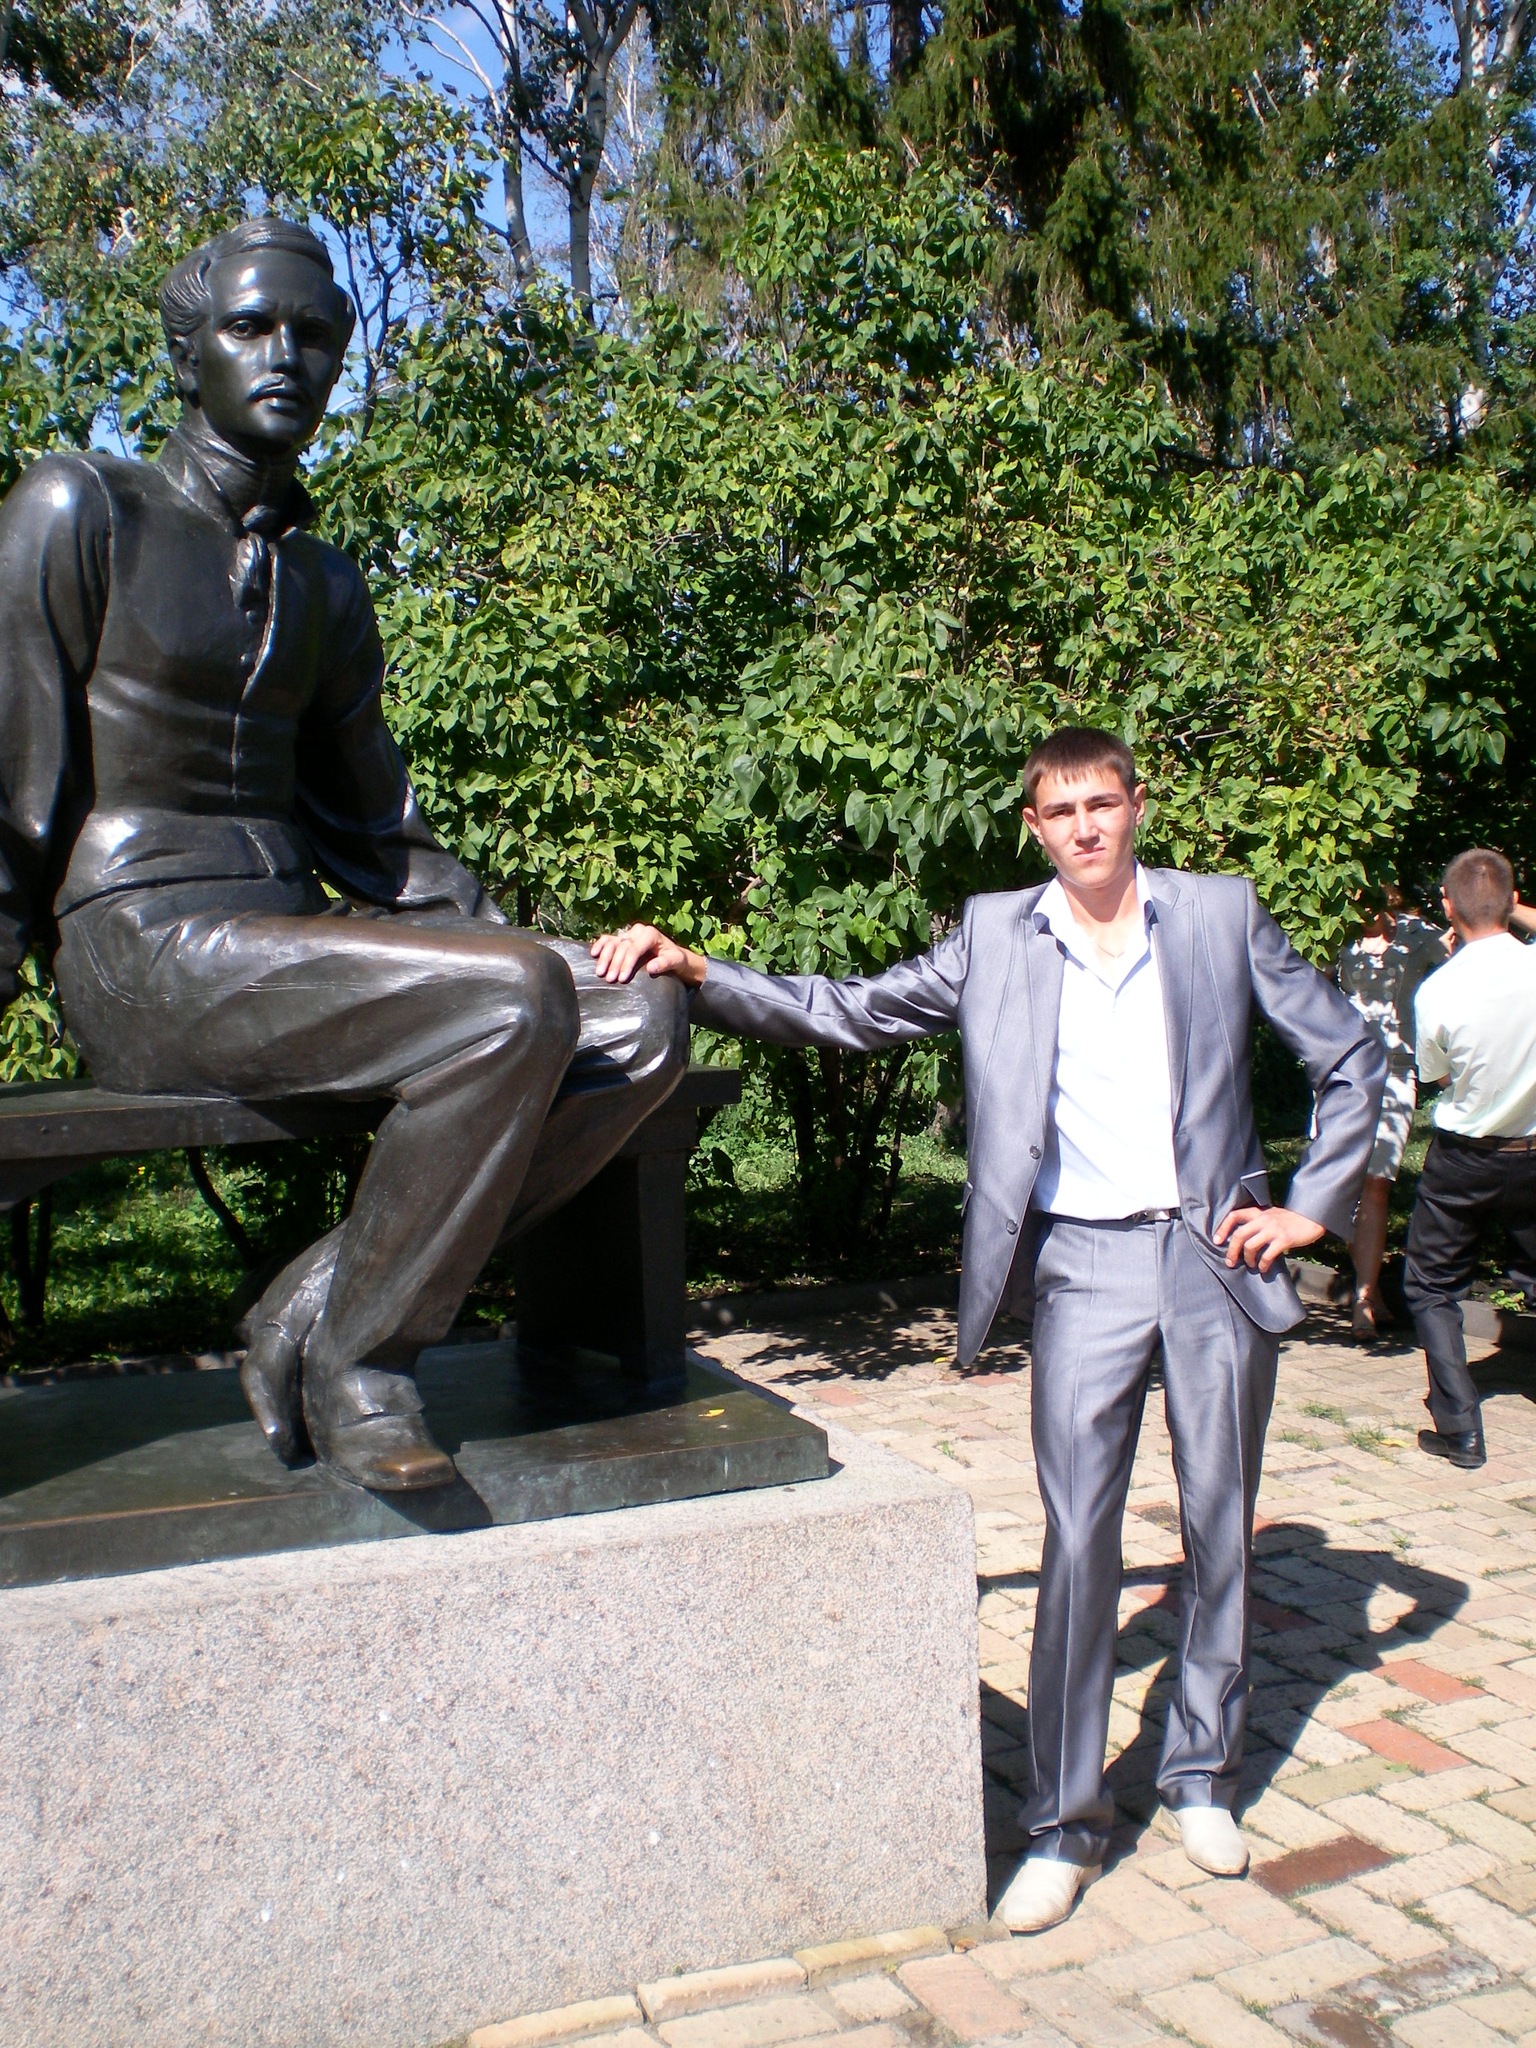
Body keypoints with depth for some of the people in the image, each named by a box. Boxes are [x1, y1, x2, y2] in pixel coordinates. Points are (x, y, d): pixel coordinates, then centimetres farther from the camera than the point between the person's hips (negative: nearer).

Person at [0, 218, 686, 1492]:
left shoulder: (324, 585, 17)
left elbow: (374, 826, 20)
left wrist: (511, 949, 7)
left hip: (290, 945, 7)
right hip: (145, 951, -6)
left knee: (644, 1024, -12)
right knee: (517, 1001, -29)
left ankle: (317, 1309, -11)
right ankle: (355, 1358, -11)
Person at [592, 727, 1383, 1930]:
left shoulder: (1223, 914, 2)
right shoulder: (996, 939, 3)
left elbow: (1352, 1058, 7)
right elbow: (845, 1015, 0)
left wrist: (1313, 1208, 0)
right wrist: (695, 972, -12)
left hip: (1215, 1256, 1)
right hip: (1084, 1266, -1)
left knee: (1221, 1526, 12)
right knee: (1077, 1541, -2)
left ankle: (1203, 1776, 32)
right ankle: (1066, 1823, 13)